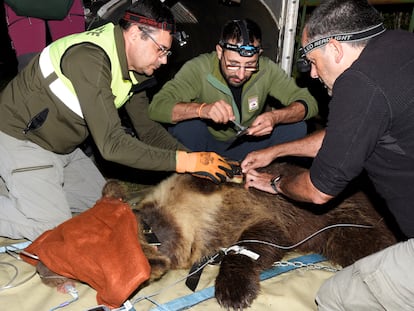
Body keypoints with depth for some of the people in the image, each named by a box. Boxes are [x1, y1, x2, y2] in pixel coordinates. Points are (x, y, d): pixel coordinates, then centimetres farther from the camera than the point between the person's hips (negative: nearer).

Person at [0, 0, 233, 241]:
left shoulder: (134, 68, -3)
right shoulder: (89, 58, -31)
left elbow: (149, 130, 1)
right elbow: (111, 143, -35)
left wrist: (195, 159, -12)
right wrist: (183, 161, -33)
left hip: (61, 146, 9)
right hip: (21, 139, -9)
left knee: (101, 201, 11)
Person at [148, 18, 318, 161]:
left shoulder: (267, 69, -17)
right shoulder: (199, 68, -24)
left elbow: (309, 103, -14)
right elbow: (156, 107, -31)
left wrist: (275, 116, -36)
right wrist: (202, 109, -49)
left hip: (248, 144, 3)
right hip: (206, 144, -2)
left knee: (297, 127, -17)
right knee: (184, 124, -33)